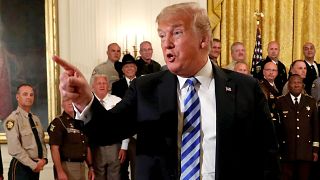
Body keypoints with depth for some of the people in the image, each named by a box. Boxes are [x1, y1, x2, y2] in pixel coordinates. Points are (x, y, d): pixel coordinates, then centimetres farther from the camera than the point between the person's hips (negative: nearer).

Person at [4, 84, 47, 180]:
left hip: (36, 167, 7)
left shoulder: (36, 119, 12)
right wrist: (33, 165, -16)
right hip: (21, 167, -7)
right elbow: (14, 149, -20)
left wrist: (43, 159, -3)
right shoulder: (13, 119, -13)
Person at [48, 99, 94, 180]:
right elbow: (54, 148, -16)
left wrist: (90, 167, 11)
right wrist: (60, 171, -22)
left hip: (81, 166, 7)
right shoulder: (58, 122, -9)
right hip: (66, 166, -7)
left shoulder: (81, 122, 12)